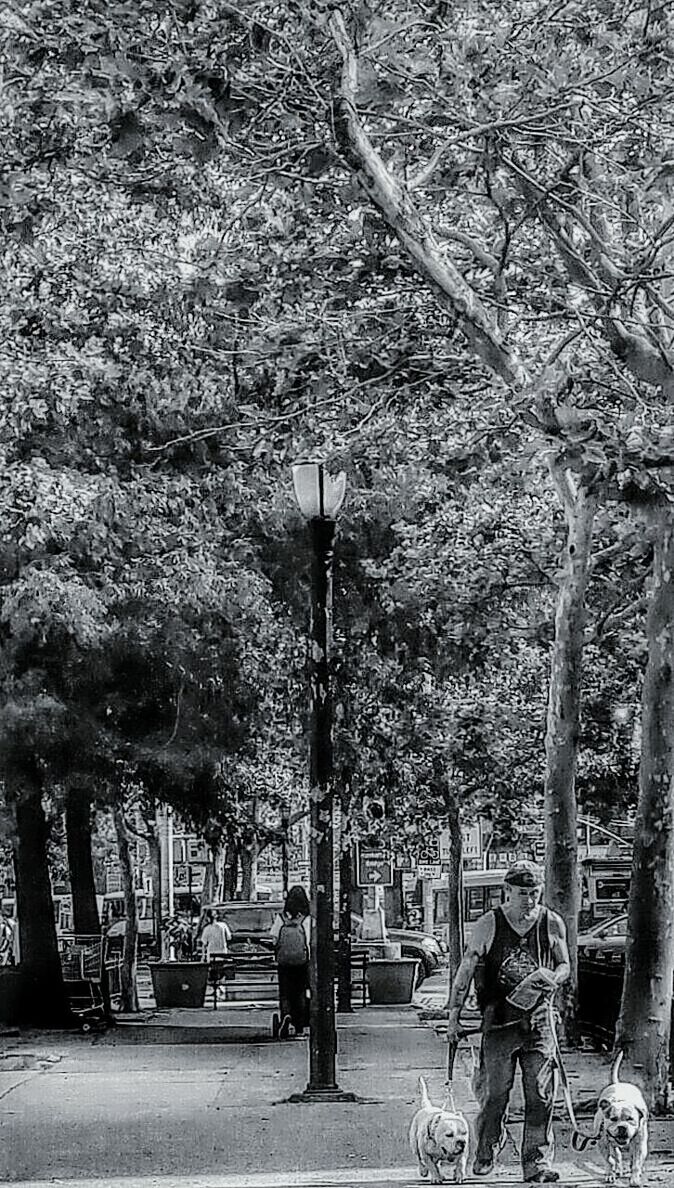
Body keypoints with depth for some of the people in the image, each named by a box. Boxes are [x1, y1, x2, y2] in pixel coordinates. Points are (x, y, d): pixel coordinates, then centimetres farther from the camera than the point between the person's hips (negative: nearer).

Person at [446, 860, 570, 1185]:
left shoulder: (552, 924, 3)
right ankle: (484, 1154, 20)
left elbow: (564, 967, 14)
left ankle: (538, 1164, 2)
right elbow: (466, 969, 1)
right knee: (495, 1093, -1)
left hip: (538, 1019, 2)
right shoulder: (489, 924, -3)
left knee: (540, 1095, -3)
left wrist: (549, 979, -9)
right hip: (499, 1019, -1)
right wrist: (454, 1015, -1)